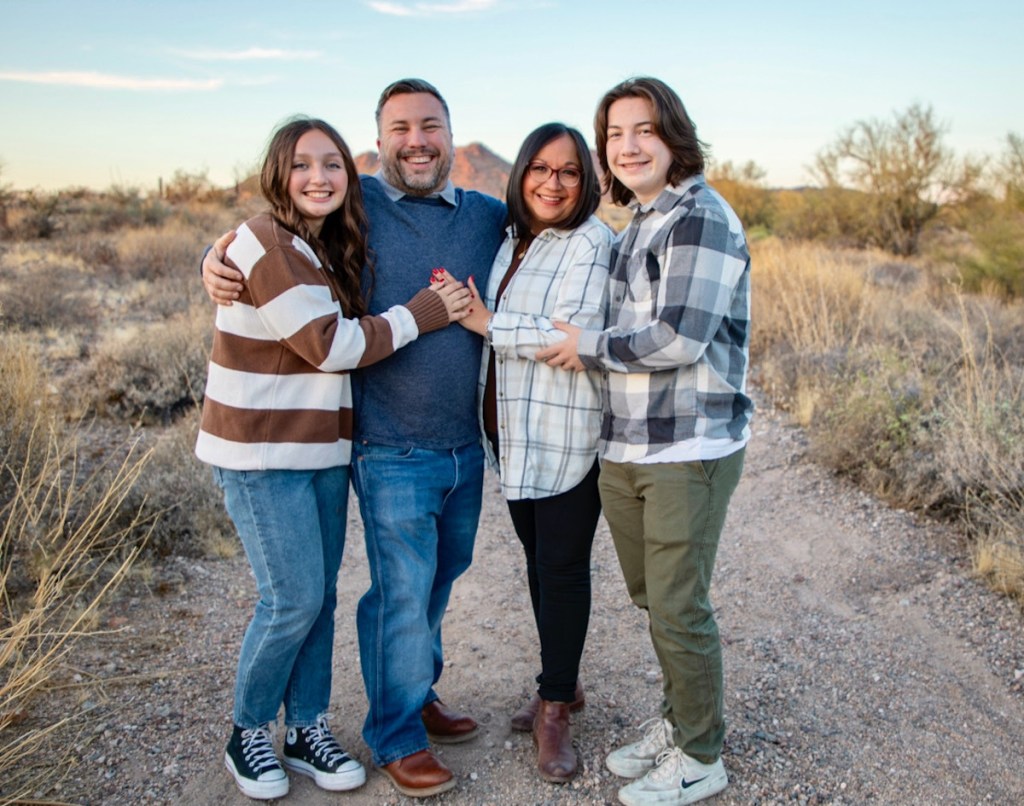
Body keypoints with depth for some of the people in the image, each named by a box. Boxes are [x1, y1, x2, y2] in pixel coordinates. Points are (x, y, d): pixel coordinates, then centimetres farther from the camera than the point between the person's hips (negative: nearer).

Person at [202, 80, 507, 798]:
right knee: (402, 592, 2)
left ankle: (420, 693, 43)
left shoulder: (490, 216, 6)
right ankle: (397, 737, 24)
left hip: (467, 445, 5)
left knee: (439, 579, 20)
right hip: (393, 450, -5)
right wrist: (218, 264, -12)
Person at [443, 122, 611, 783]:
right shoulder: (512, 238, 13)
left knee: (562, 565, 1)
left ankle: (555, 709, 17)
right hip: (515, 432, 8)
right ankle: (563, 684, 34)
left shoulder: (590, 243, -12)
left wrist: (485, 322, -15)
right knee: (537, 557, 16)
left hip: (567, 436, -8)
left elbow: (574, 334, -24)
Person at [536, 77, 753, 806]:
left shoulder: (700, 219, -13)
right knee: (651, 598, 18)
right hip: (626, 447, 9)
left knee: (678, 608, 2)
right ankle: (678, 723, 38)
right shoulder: (637, 225, 15)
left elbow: (679, 337, -22)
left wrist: (588, 348, -10)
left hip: (690, 451, -8)